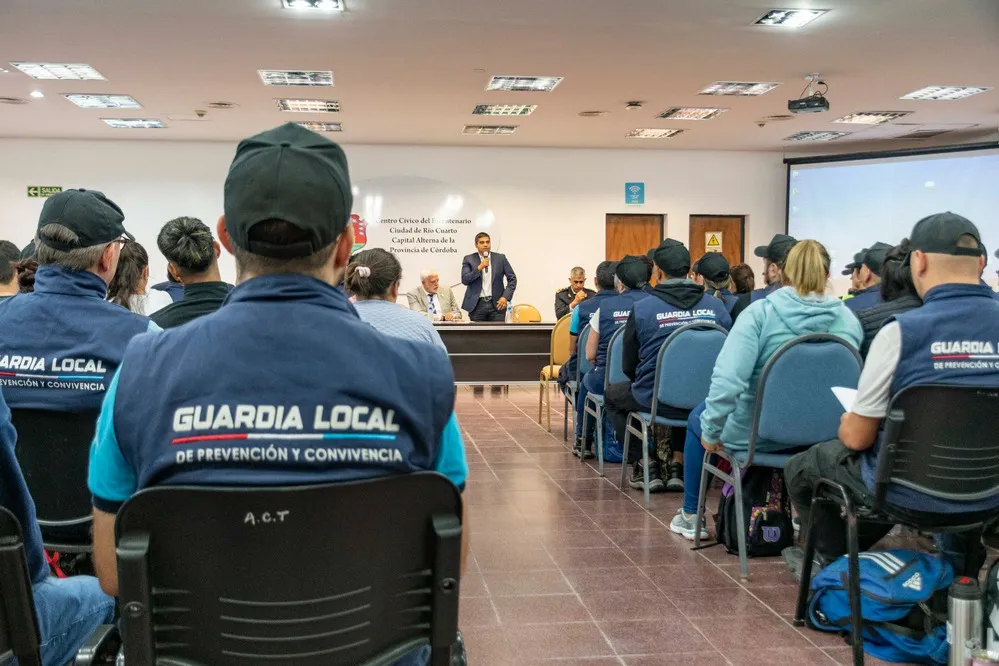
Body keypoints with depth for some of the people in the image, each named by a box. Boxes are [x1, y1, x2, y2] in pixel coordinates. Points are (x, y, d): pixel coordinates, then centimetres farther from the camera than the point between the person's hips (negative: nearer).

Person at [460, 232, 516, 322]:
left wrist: (506, 297, -5)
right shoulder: (469, 259, 5)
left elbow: (512, 278, 7)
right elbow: (464, 280, -6)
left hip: (497, 304, 0)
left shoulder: (500, 258, 7)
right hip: (477, 305, 0)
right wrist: (479, 268, -17)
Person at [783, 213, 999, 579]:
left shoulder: (901, 332, -23)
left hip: (916, 490, -5)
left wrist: (847, 423, 8)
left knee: (801, 466, 20)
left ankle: (835, 564, 38)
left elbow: (857, 438, -15)